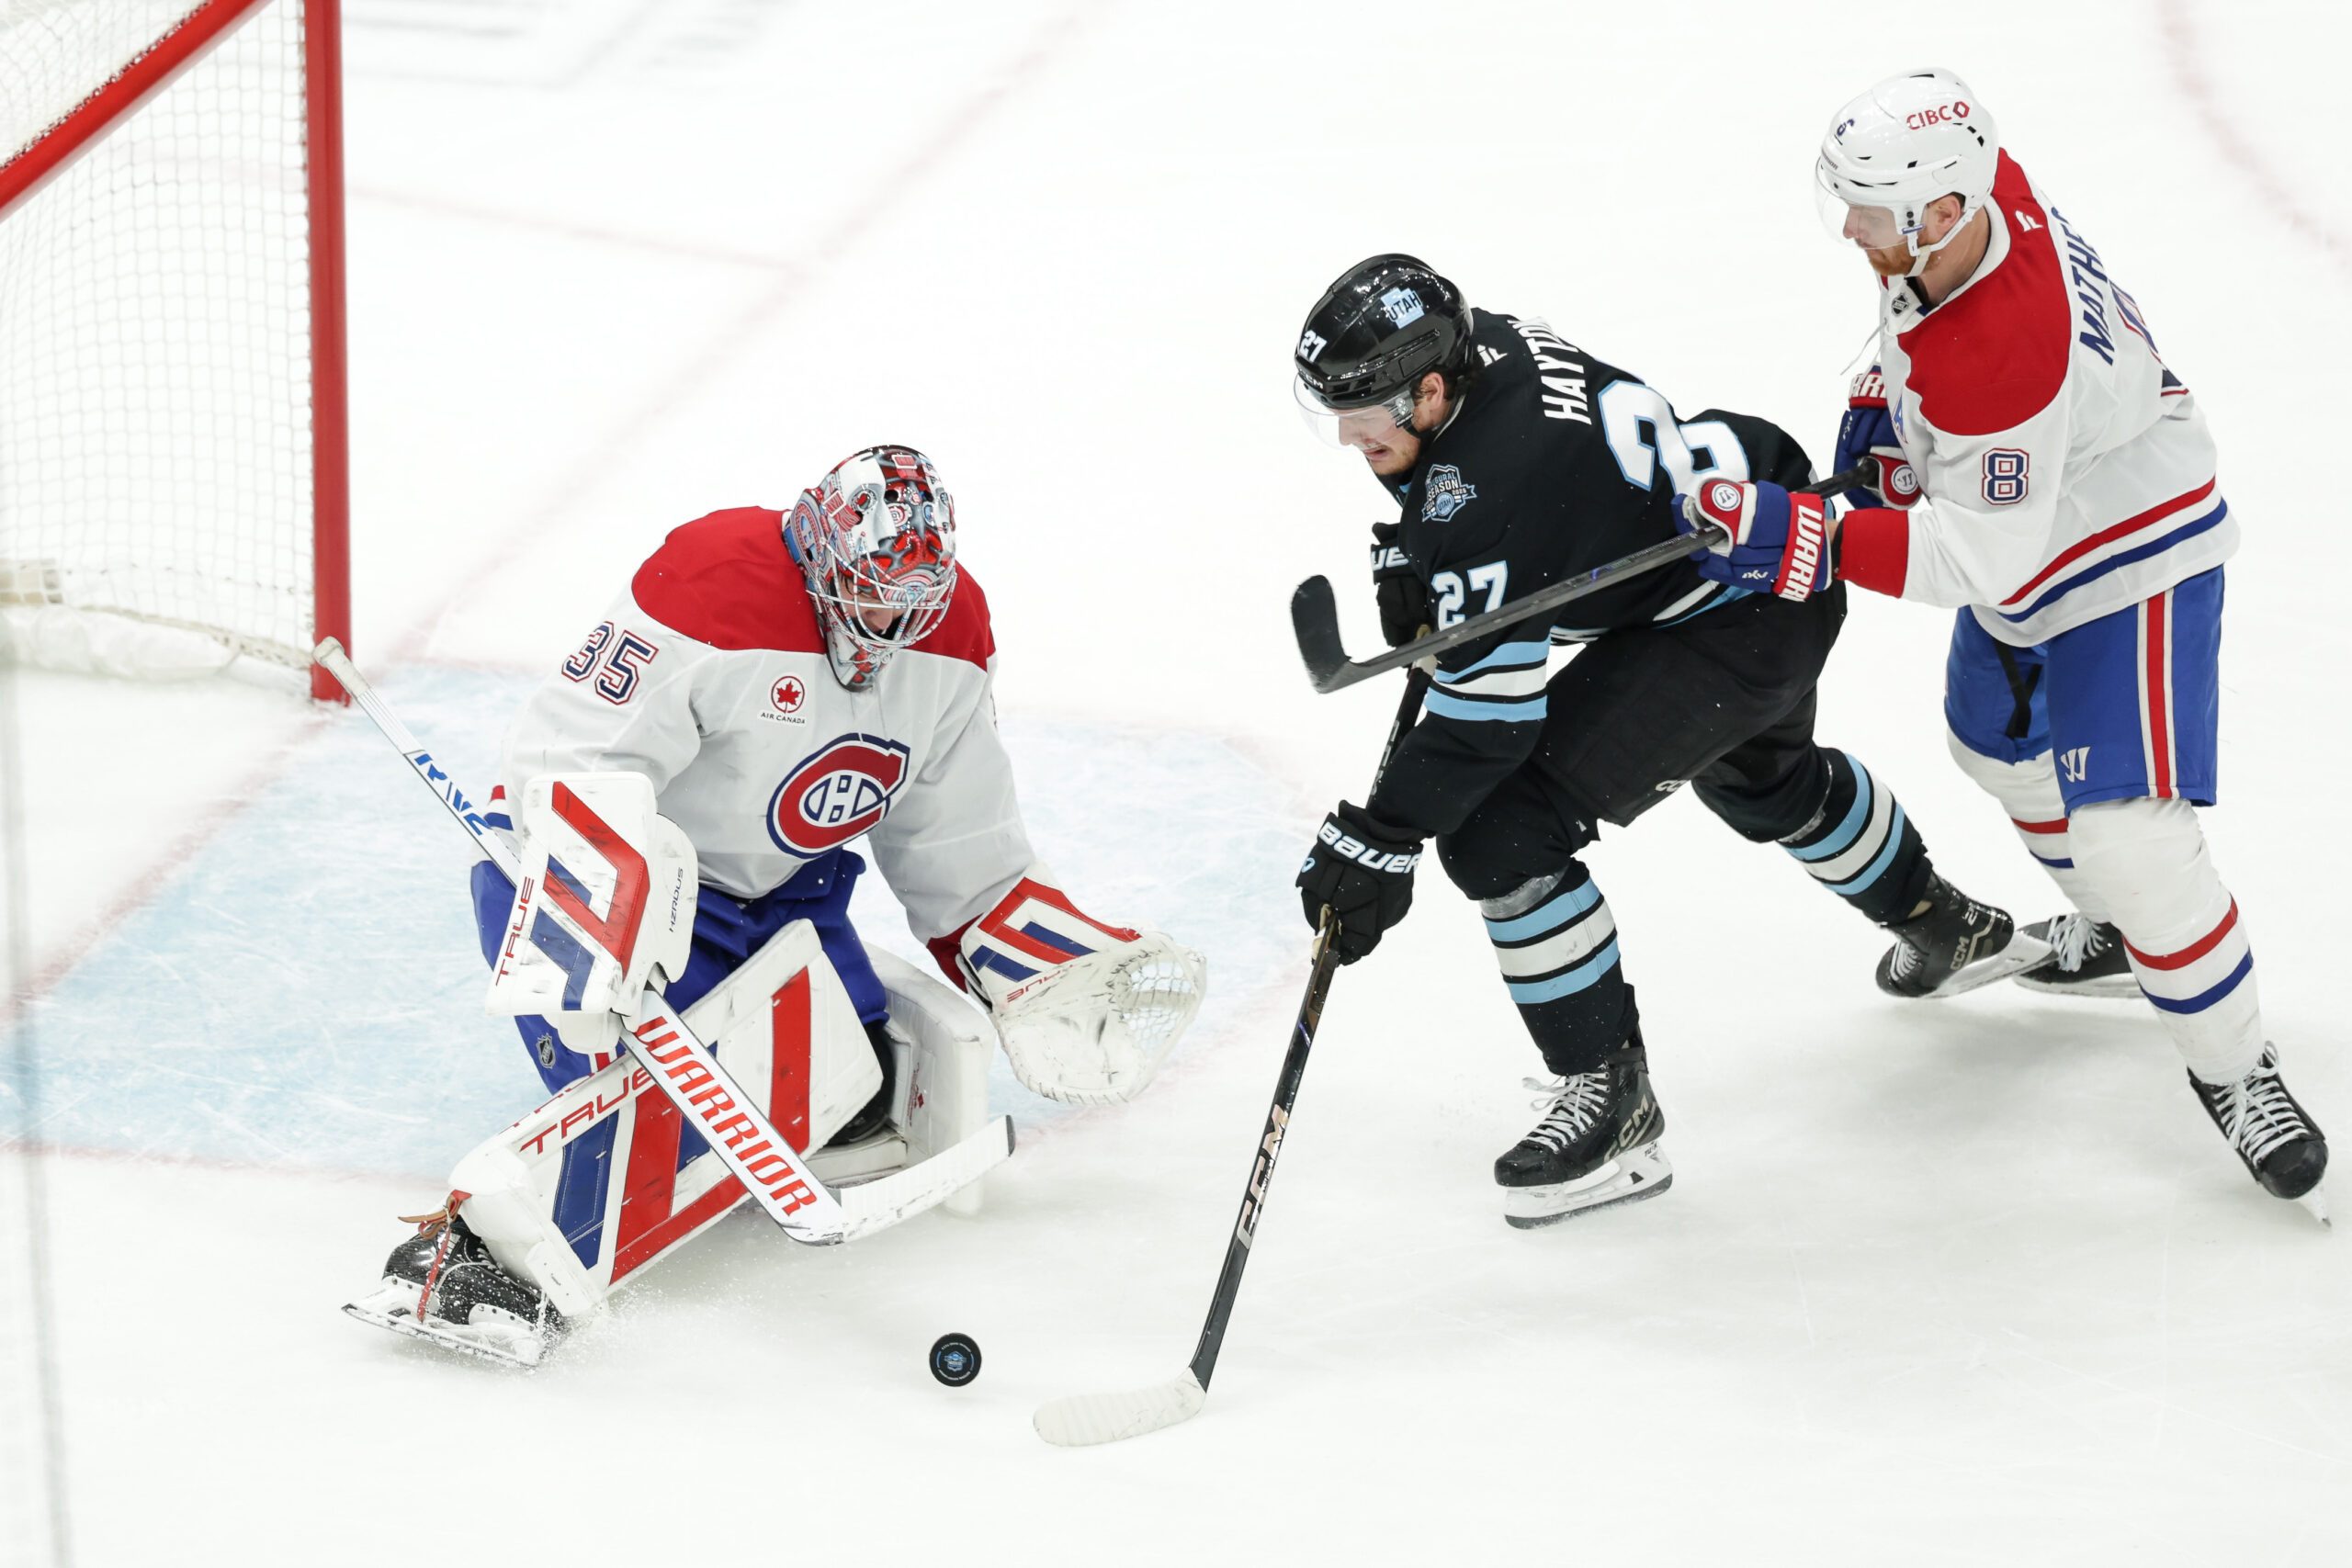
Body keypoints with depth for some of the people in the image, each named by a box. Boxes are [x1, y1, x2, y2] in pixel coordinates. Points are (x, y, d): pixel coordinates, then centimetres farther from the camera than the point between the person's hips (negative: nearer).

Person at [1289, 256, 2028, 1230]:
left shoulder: (1483, 487, -32)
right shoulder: (1474, 342, -7)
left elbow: (1490, 710, -29)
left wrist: (1380, 840, -26)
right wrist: (1410, 568, 5)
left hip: (1740, 619, -11)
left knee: (1500, 831, -16)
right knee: (1762, 778, 38)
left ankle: (1611, 1099, -6)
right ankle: (1946, 928, 64)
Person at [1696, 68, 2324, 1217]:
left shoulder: (2007, 358, -41)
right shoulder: (1978, 193, -15)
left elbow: (1979, 557, -36)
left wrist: (1802, 539, -37)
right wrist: (1882, 401, 0)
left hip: (2131, 562, -10)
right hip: (2028, 542, 10)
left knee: (2131, 839, -17)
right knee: (2001, 745, 28)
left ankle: (2232, 1067, 1)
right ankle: (2114, 932, 52)